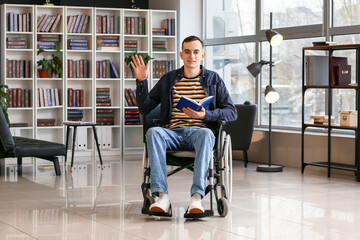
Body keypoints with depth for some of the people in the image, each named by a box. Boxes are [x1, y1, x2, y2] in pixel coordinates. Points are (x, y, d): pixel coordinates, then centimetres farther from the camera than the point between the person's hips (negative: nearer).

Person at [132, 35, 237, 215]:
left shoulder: (213, 79, 14)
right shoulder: (168, 79, 19)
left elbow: (232, 112, 6)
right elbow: (145, 108, 16)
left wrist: (205, 115, -11)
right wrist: (141, 81, 2)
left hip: (199, 131, -1)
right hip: (173, 132, 2)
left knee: (206, 133, -38)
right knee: (153, 132, -33)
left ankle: (197, 196, -45)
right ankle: (161, 196, -41)